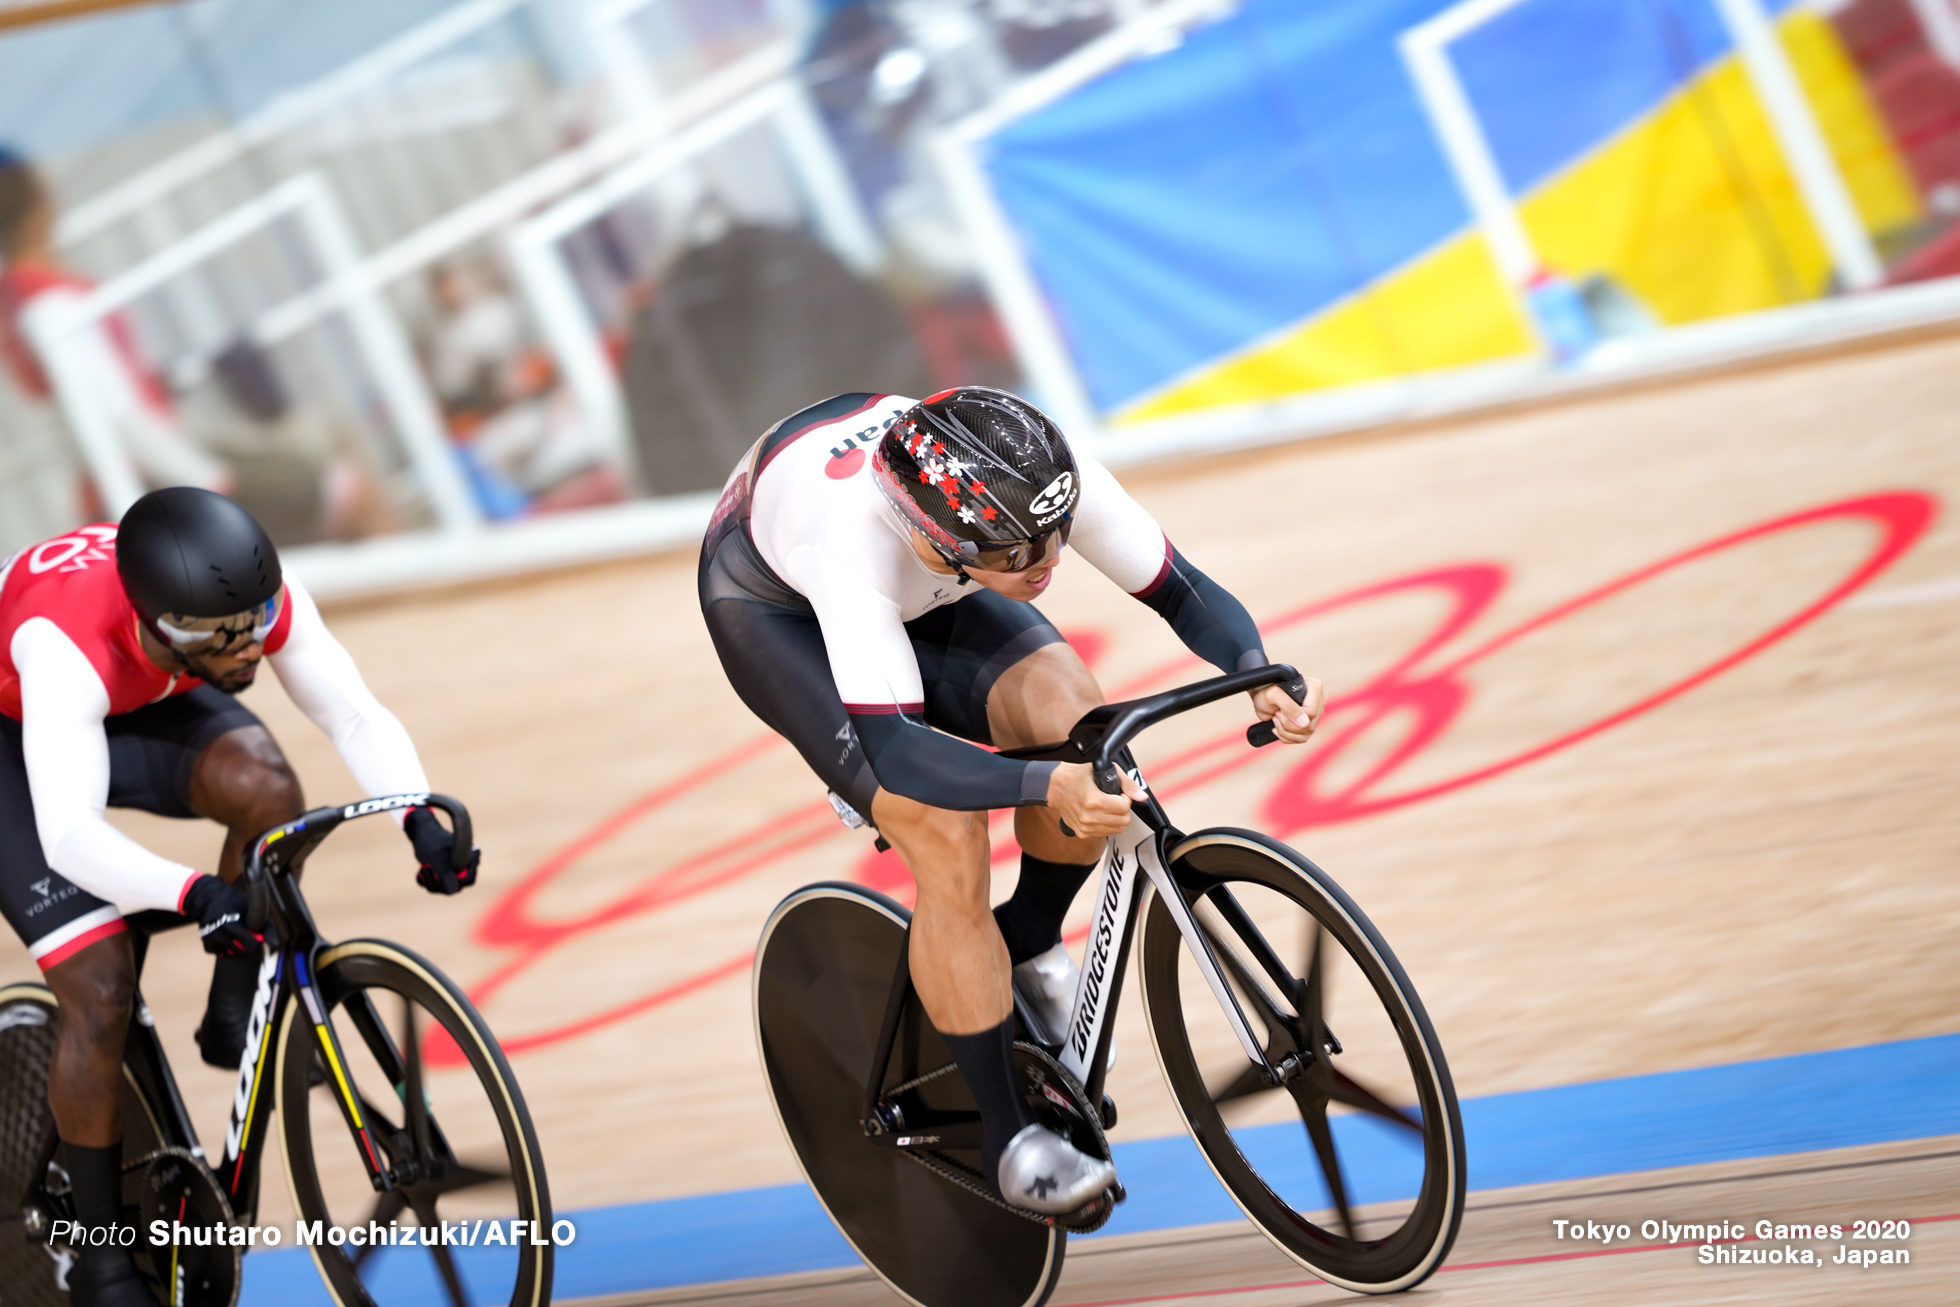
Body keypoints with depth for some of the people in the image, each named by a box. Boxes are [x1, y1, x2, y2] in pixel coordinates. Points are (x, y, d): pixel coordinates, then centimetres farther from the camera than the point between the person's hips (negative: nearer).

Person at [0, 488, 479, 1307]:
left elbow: (355, 716, -23)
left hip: (140, 710, 4)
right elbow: (70, 835, -48)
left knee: (267, 787, -30)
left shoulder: (261, 598, -29)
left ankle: (235, 1019, -8)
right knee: (100, 993, -16)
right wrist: (190, 893, -64)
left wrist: (419, 816, -42)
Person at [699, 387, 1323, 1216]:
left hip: (917, 590, 5)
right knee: (948, 841, -22)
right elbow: (894, 748, -49)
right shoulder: (855, 533, -46)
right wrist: (1048, 785, -63)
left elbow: (1182, 590, -22)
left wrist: (1263, 675, -42)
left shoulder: (1046, 480, -33)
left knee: (1076, 729, -23)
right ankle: (1009, 1142, -9)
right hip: (772, 605, -5)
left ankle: (1029, 946, 7)